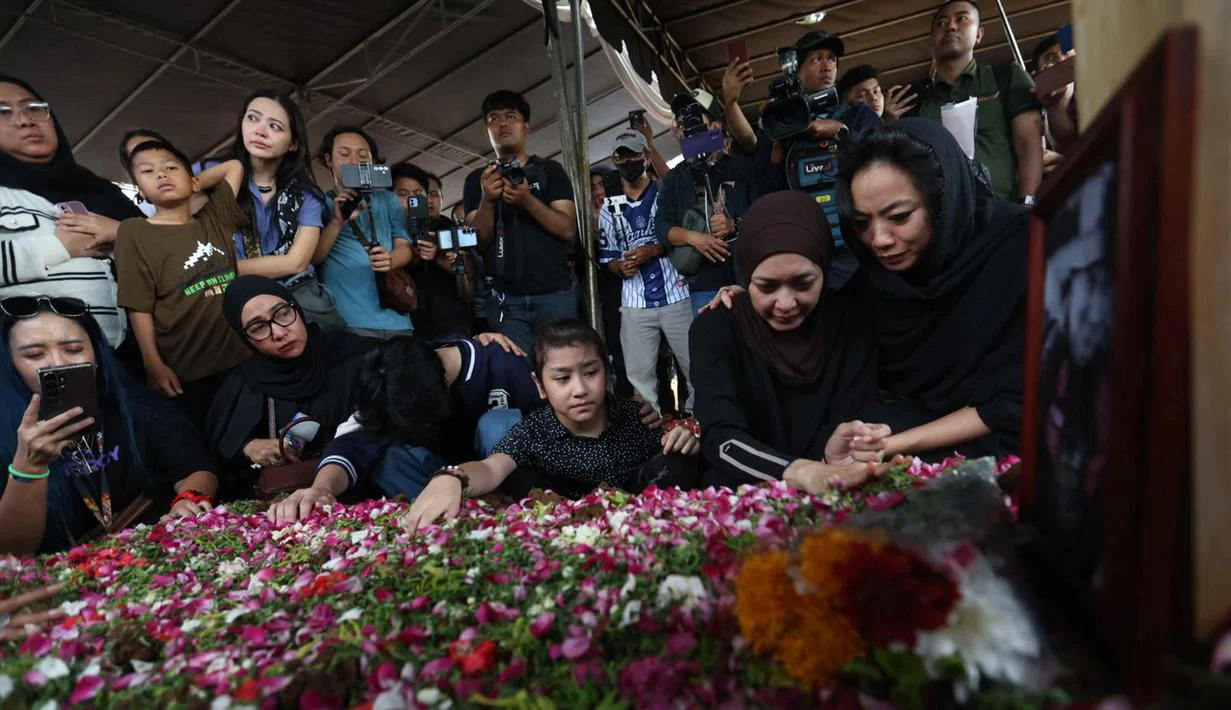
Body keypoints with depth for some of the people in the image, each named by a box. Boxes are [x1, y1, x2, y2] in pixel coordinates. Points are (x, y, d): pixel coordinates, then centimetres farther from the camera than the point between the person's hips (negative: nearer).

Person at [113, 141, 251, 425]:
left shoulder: (215, 220, 7)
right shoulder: (134, 232, -2)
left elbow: (234, 166, 17)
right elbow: (139, 306, -6)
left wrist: (196, 183, 12)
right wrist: (153, 364, -9)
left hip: (239, 356, 3)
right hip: (184, 369, -3)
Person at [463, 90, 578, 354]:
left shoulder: (549, 169, 7)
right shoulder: (477, 179, 12)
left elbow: (567, 229, -4)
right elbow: (480, 242, 2)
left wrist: (527, 200, -20)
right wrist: (487, 200, -16)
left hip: (554, 293, -1)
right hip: (506, 299, 1)